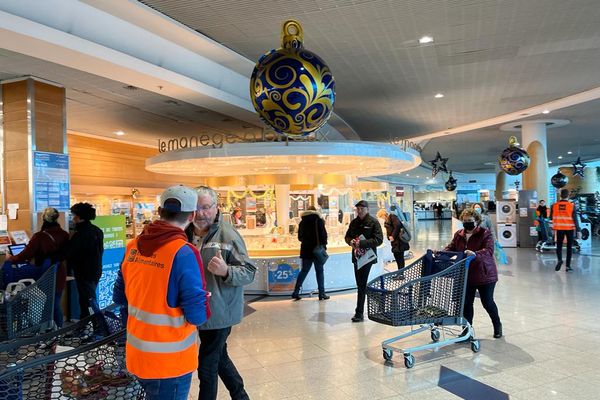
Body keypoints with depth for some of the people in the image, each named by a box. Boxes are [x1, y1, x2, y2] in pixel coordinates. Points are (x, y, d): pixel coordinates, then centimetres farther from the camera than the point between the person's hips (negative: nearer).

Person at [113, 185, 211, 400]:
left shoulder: (133, 246, -3)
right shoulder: (183, 253, -23)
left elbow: (119, 297, 8)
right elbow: (197, 316, -22)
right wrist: (203, 300, -2)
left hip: (137, 353, 6)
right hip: (170, 361, -6)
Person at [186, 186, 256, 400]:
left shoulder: (228, 234, -17)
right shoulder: (187, 234, 1)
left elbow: (249, 272, -17)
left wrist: (226, 271, -35)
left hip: (219, 312, -6)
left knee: (207, 366, 6)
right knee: (219, 357, 22)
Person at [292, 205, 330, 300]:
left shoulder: (302, 222, 7)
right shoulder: (318, 220, -5)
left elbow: (300, 237, 13)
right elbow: (323, 234, -10)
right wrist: (323, 245, -1)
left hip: (305, 250, 4)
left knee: (304, 271, 12)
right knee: (319, 271, 6)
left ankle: (296, 292, 8)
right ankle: (322, 293, 7)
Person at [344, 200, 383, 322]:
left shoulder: (373, 222, -7)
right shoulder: (354, 222, 11)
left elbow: (379, 240, -14)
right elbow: (347, 236, 20)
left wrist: (362, 243, -23)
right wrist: (350, 241, -5)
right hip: (357, 256, 6)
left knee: (362, 285, -8)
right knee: (360, 284, 13)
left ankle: (359, 313, -4)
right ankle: (360, 311, 26)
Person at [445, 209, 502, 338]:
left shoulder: (485, 234, -12)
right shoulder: (459, 235, 4)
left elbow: (489, 250, -25)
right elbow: (451, 247, 2)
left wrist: (475, 254, -45)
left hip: (485, 275, -4)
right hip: (466, 276, 4)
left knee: (487, 302, 7)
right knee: (466, 303, 6)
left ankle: (497, 325, 33)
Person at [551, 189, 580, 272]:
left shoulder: (554, 205, -4)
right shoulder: (572, 206, -10)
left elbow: (551, 217, 6)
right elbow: (575, 219, -10)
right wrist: (578, 230, -5)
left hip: (559, 228, 1)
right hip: (570, 229, -1)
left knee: (559, 245, 11)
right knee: (569, 247, 8)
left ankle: (559, 260, -15)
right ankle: (568, 265, 9)